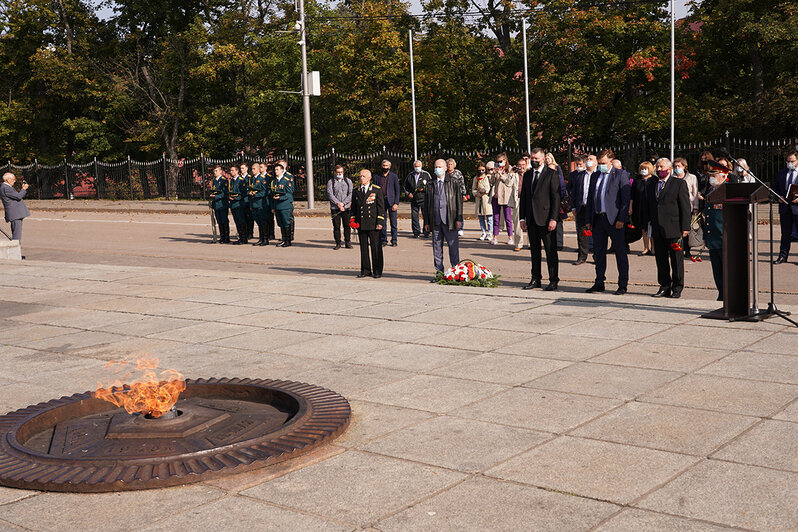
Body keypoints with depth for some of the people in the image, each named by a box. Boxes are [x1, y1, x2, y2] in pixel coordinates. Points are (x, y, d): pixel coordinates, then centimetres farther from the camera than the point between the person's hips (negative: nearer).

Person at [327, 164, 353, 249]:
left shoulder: (348, 181, 11)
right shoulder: (331, 182, 6)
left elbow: (351, 194, 3)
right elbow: (330, 194, -3)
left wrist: (343, 203, -9)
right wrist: (338, 203, -14)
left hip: (346, 207, 1)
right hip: (335, 207, -1)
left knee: (347, 225, 0)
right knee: (336, 226, -1)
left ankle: (347, 242, 10)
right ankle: (338, 243, 7)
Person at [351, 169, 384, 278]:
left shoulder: (377, 190, 1)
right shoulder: (356, 191, 13)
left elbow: (381, 207, -1)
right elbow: (353, 207, 18)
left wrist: (380, 222, -8)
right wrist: (352, 220, 6)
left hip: (373, 223, -4)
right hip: (360, 224, 4)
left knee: (375, 247, -2)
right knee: (363, 247, 7)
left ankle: (377, 271, 6)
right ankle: (365, 270, 15)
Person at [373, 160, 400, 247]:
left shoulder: (394, 176, 4)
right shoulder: (377, 177, 10)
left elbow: (397, 191, 2)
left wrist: (396, 203, -7)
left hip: (391, 202, -2)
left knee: (393, 223, -1)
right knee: (382, 223, 5)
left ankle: (394, 240, 6)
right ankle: (383, 240, 12)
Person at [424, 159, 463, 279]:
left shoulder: (453, 182, 3)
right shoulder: (430, 184, 11)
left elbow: (459, 200, 0)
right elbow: (426, 204, 13)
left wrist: (459, 219, -7)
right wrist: (426, 222, 7)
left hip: (450, 220, -3)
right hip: (435, 221, 3)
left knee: (453, 246, 0)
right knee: (437, 247, 7)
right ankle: (439, 273, 15)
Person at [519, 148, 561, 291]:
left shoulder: (552, 174, -5)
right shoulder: (527, 175, 14)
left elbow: (556, 197, -9)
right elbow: (523, 197, 16)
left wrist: (553, 219, -15)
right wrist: (522, 218, 9)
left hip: (546, 218, -6)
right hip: (531, 219, 6)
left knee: (551, 251, -1)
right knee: (534, 250, 11)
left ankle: (553, 280, 5)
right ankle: (536, 279, 19)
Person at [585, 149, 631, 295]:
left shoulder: (620, 176, -4)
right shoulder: (595, 176, 14)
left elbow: (626, 199, -8)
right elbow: (590, 198, 16)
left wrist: (621, 219, -15)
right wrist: (589, 220, 10)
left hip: (614, 220, -6)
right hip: (598, 219, 6)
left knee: (620, 253, 1)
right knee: (599, 252, 10)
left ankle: (623, 285, 7)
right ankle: (599, 283, 19)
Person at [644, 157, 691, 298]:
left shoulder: (679, 184, -1)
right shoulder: (650, 185, 15)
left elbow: (685, 207, -3)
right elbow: (648, 206, 19)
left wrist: (685, 227, -8)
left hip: (673, 228, -5)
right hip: (657, 229, 5)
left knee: (676, 259, 1)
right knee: (661, 259, 8)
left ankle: (677, 288, 8)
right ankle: (664, 287, 16)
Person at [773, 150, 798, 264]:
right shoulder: (783, 172, 12)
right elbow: (775, 186, 19)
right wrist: (779, 196, 1)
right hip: (785, 207, 4)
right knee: (785, 233, 10)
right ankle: (783, 256, 16)